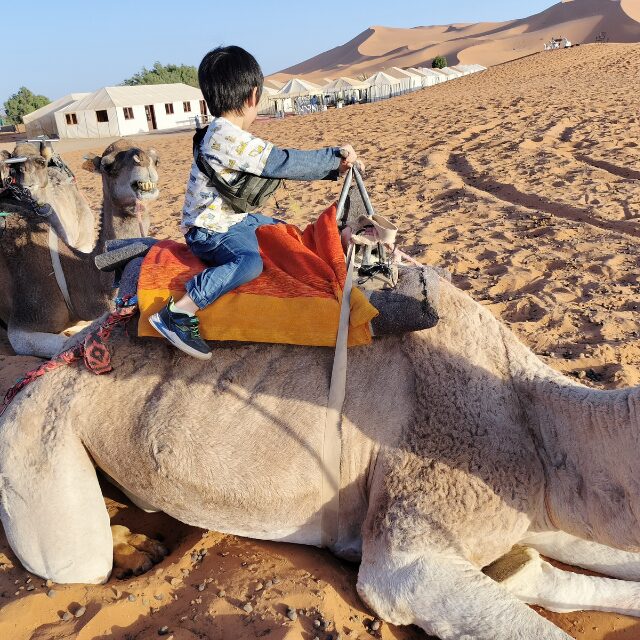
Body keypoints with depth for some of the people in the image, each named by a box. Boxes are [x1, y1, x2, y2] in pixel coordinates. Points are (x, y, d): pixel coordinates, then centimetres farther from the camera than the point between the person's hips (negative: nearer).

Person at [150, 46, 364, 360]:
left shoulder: (231, 136, 10)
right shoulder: (228, 137, -22)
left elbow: (278, 163, 11)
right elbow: (283, 163, -23)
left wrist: (334, 167, 6)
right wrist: (335, 156, -11)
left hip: (234, 219, 11)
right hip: (211, 230, -11)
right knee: (250, 262, -36)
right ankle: (178, 314, -31)